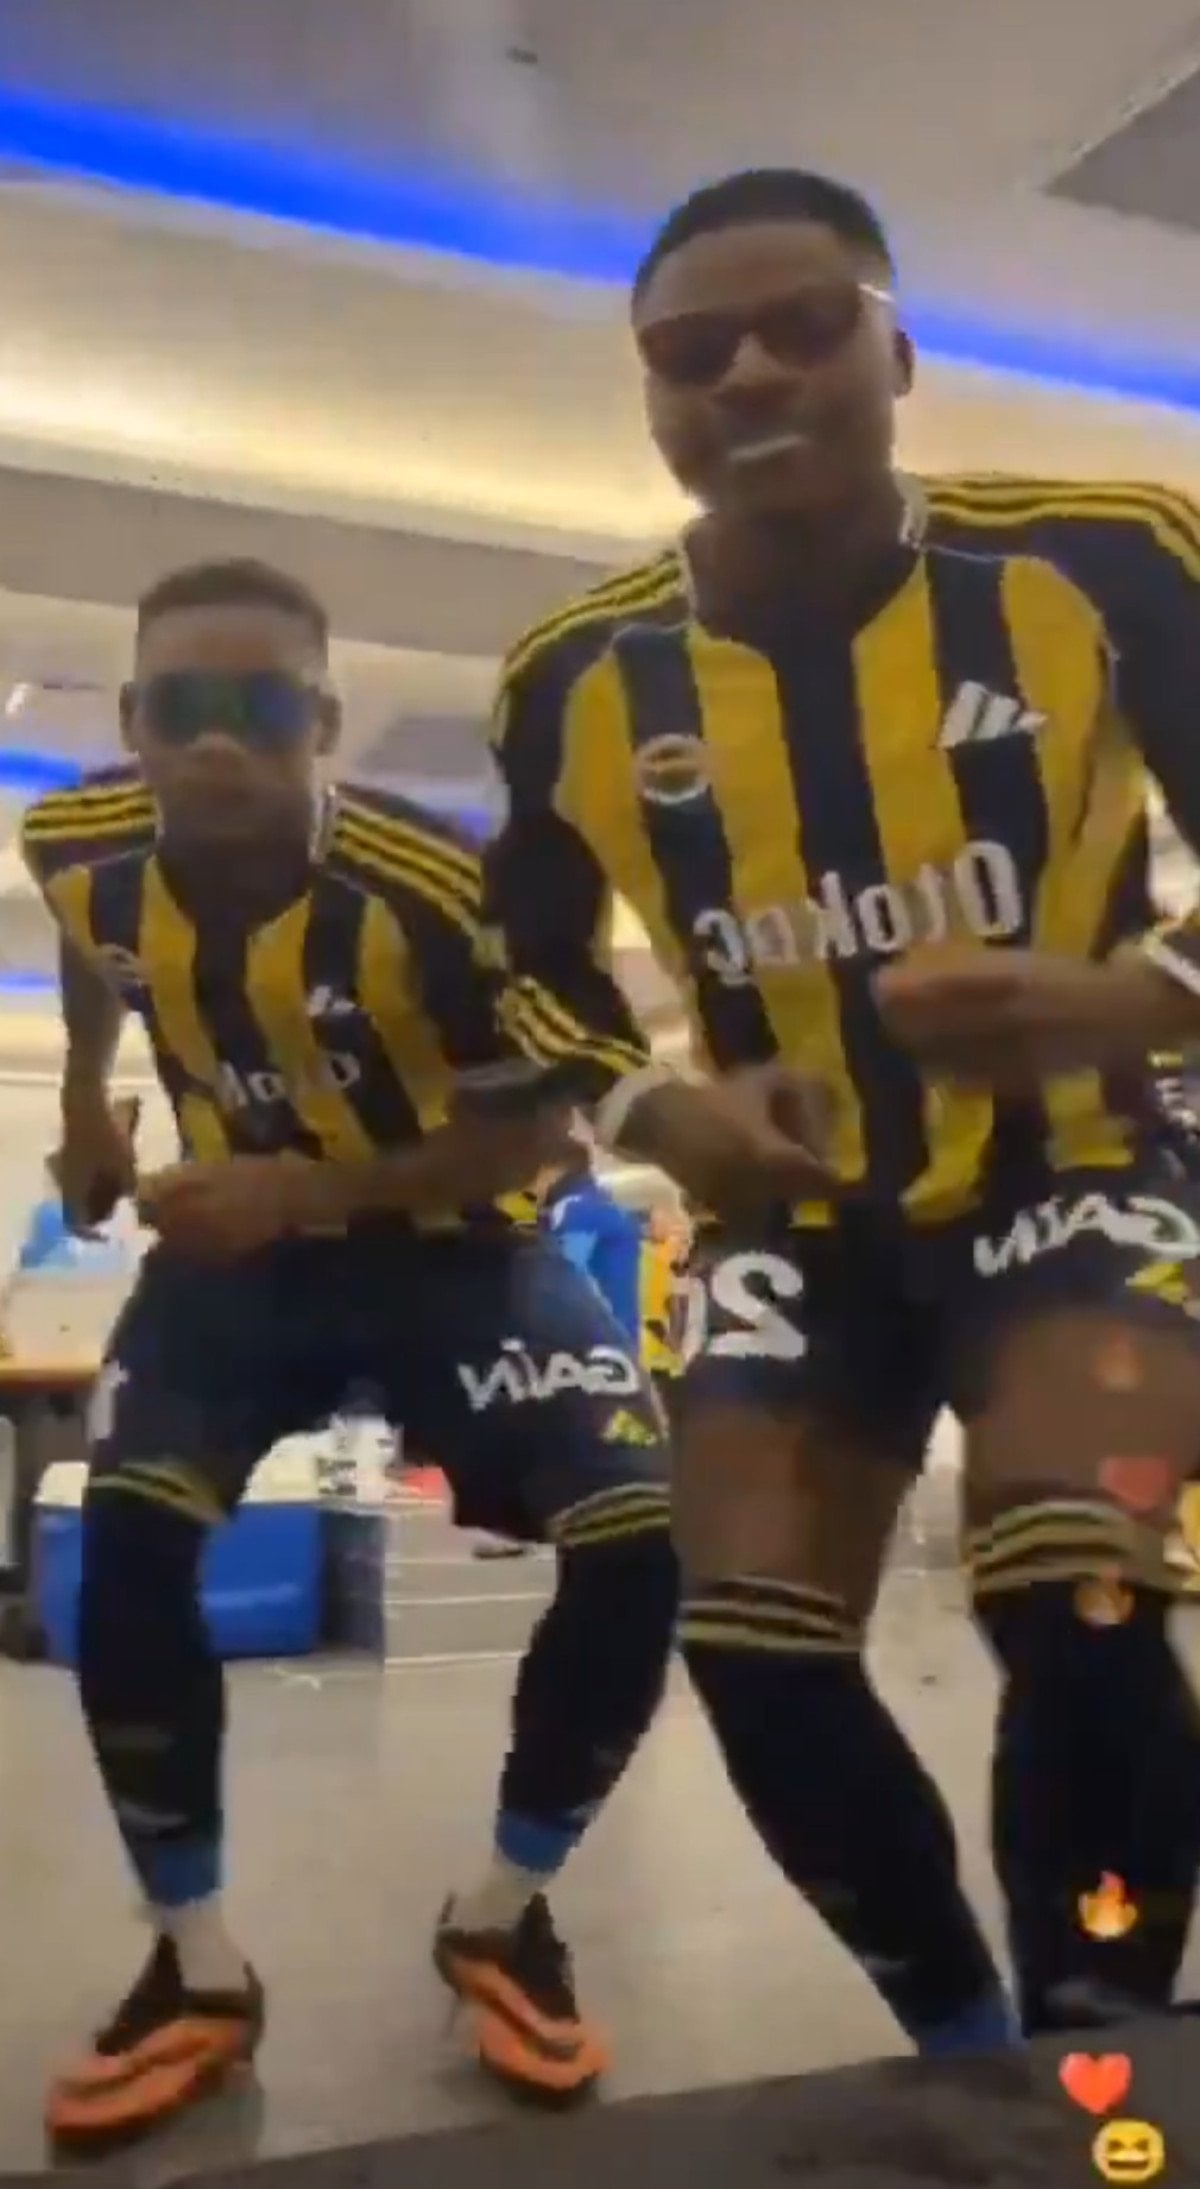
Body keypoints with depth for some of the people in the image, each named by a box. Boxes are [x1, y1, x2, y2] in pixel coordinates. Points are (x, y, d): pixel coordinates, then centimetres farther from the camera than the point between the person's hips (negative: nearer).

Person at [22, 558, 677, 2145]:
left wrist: (307, 1190, -28)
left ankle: (501, 1916, 9)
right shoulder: (82, 852, -13)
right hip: (236, 1243, 3)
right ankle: (199, 1969, 7)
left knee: (641, 1544, -18)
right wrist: (85, 1108, 12)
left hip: (445, 1241, -3)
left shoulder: (430, 886, -29)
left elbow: (539, 1130, -19)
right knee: (126, 1543, -15)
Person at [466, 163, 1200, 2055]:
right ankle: (969, 2042, 25)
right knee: (753, 1651, -1)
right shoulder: (582, 683, -5)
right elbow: (528, 965, 9)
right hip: (806, 1218, 4)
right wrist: (654, 1112, -11)